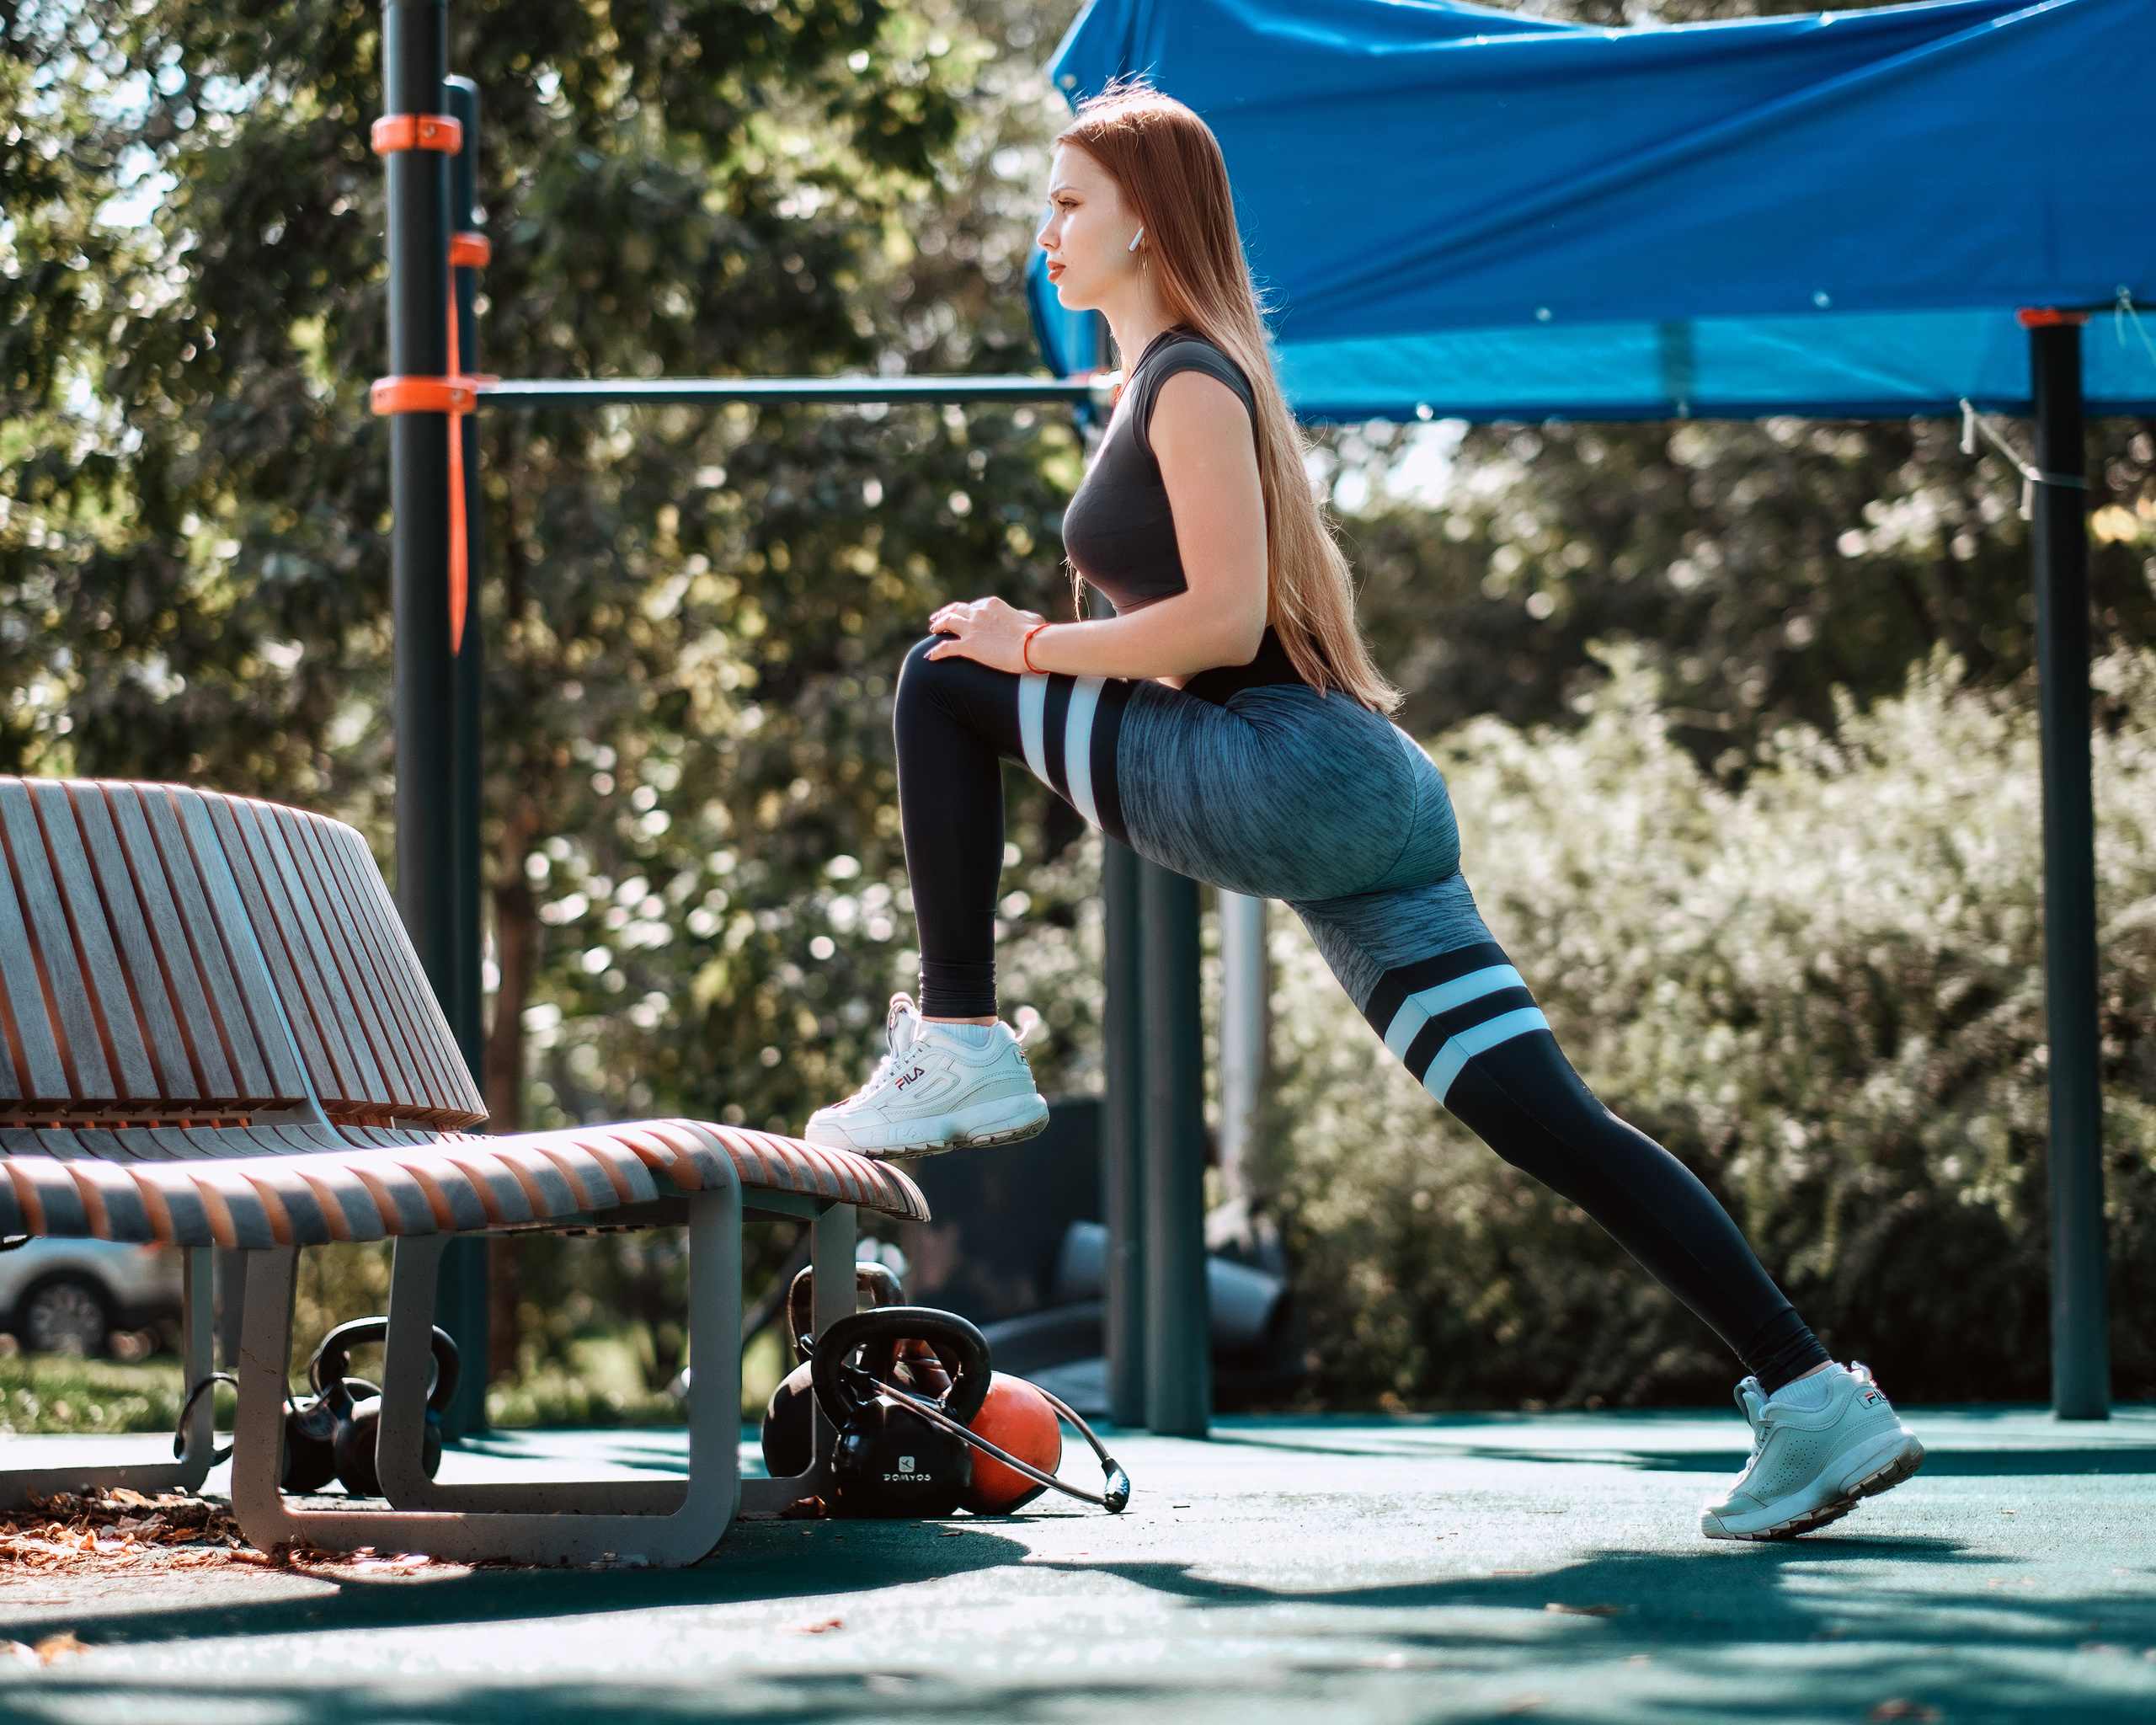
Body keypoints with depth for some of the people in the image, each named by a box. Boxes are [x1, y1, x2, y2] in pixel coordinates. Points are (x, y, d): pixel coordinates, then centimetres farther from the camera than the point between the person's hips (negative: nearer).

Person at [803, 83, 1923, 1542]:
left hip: (1287, 776, -10)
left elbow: (1226, 621, -15)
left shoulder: (1189, 381, -4)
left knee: (942, 679, 0)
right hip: (1364, 800, 10)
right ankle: (1815, 1403, -5)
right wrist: (1054, 649, 24)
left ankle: (959, 1052, -2)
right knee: (1555, 1127, 1)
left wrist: (1036, 648, -7)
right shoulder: (1187, 379, 25)